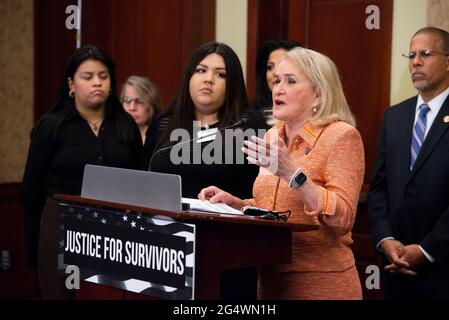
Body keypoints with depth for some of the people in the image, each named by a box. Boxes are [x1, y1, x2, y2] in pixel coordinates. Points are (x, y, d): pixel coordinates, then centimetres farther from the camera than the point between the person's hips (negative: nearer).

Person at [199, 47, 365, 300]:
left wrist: (291, 173, -27)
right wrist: (233, 202, 2)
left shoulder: (341, 135, -10)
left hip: (321, 283, -6)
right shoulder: (272, 137, 9)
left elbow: (343, 219, -20)